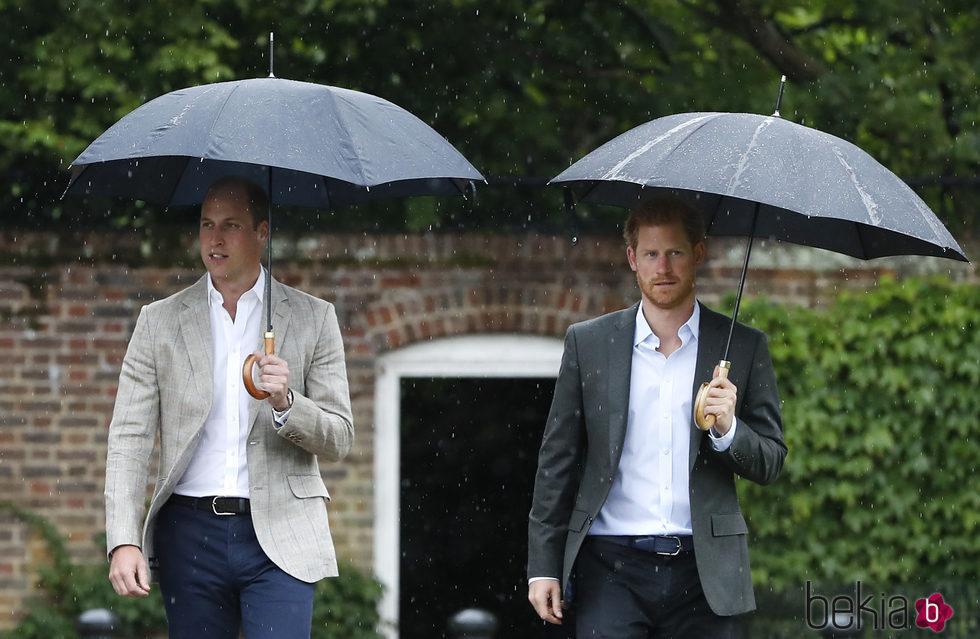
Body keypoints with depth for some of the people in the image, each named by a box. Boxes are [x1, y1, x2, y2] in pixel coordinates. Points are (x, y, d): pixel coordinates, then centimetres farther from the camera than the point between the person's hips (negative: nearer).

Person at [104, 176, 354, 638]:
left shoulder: (313, 319, 7)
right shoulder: (159, 322, 8)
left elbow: (339, 439, 5)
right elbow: (128, 440, 3)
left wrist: (286, 404, -16)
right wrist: (123, 541, -10)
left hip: (279, 538, -1)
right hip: (190, 536, 2)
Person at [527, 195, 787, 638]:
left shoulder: (742, 347, 8)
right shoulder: (588, 343, 8)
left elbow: (770, 464, 9)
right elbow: (557, 460, 10)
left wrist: (728, 429, -12)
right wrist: (543, 565, 3)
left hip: (704, 568, 1)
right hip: (612, 568, 0)